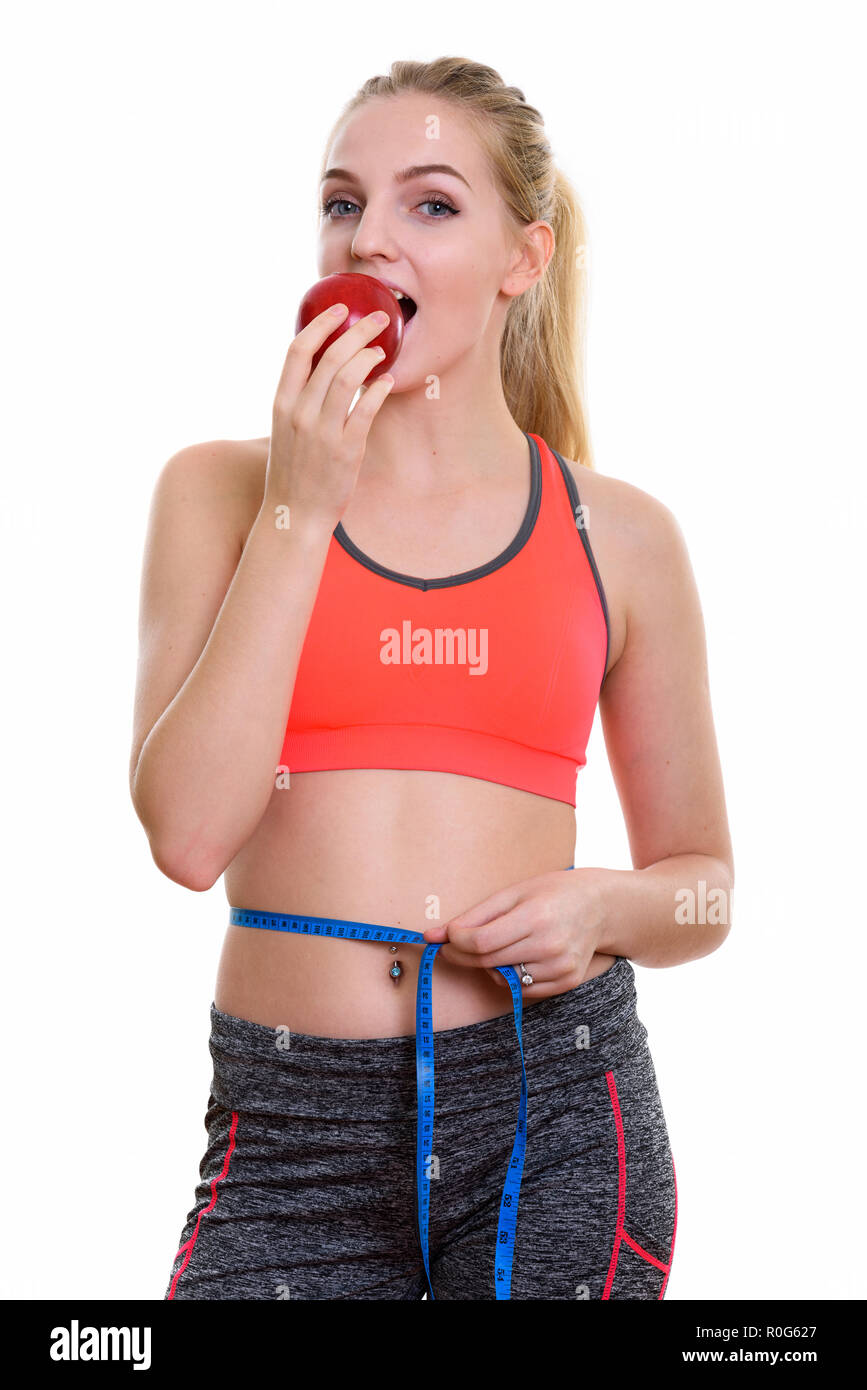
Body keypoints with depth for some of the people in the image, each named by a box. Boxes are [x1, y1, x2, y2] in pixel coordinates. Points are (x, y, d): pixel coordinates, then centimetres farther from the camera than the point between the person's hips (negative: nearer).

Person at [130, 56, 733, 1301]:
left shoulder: (619, 535, 4)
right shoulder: (223, 490, 2)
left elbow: (703, 884, 13)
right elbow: (189, 831, -11)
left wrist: (600, 906, -9)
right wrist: (302, 509, -12)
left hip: (556, 1111, 1)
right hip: (291, 1120, -1)